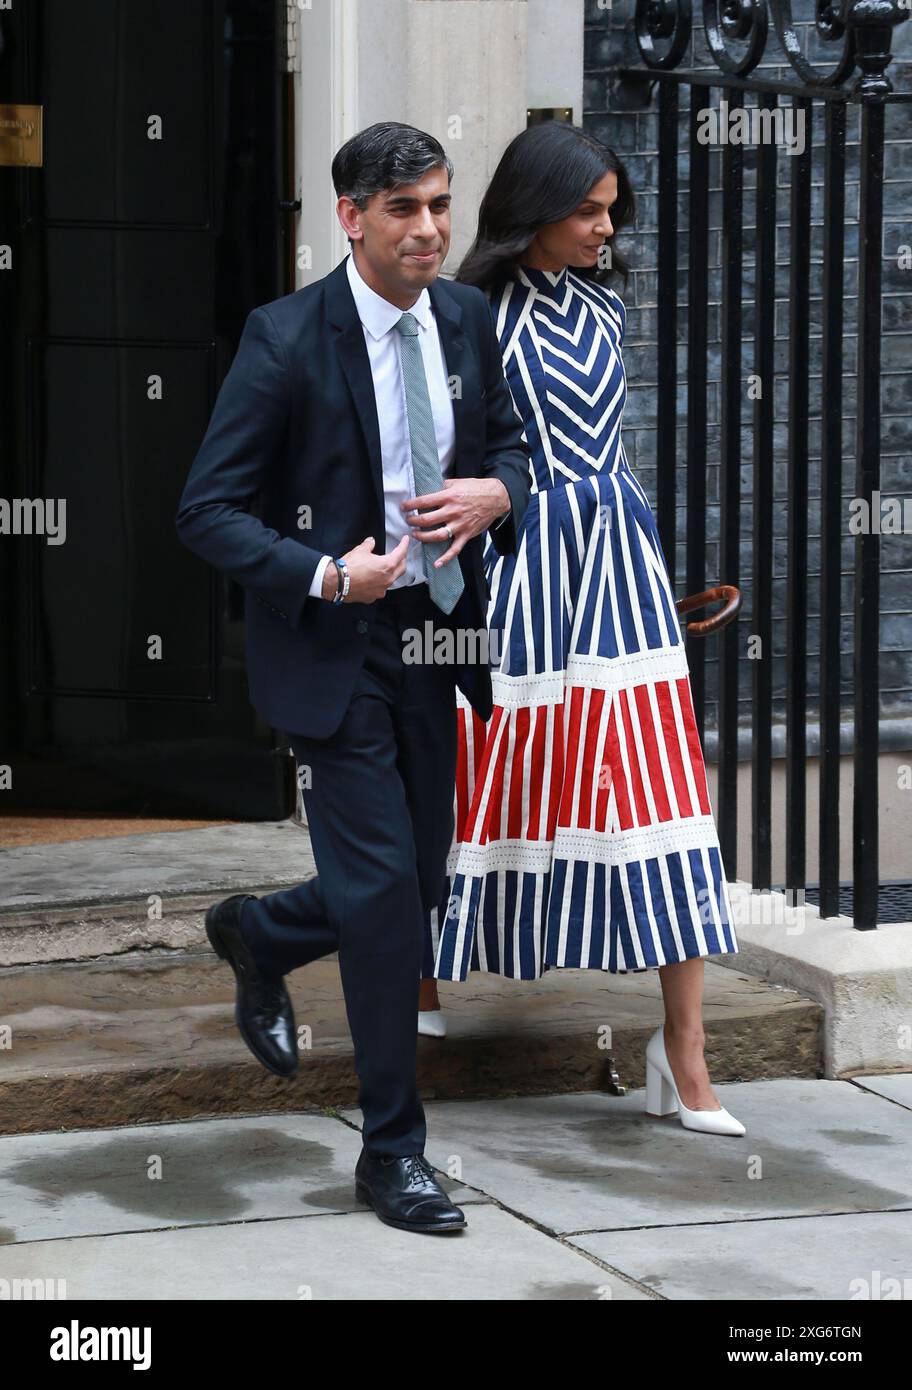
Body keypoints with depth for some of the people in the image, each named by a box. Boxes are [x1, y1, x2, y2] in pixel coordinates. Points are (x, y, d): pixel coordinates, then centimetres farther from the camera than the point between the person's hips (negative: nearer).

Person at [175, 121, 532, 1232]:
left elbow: (508, 440, 18)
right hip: (331, 643, -6)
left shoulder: (465, 318, 3)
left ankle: (255, 934, 44)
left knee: (416, 886, 13)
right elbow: (206, 512, -12)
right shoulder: (285, 339, -15)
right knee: (381, 888, -7)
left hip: (432, 640, 6)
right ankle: (392, 1150, 7)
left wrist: (495, 491, -6)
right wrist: (327, 577, -22)